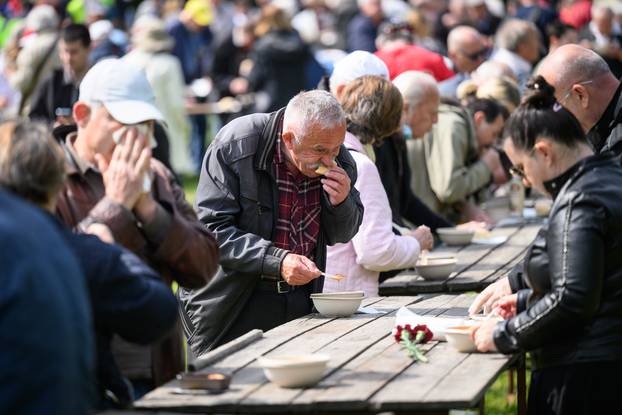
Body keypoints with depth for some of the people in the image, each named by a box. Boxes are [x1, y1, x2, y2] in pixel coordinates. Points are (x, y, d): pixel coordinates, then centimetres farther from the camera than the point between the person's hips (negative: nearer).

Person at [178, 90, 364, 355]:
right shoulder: (235, 146, -18)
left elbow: (340, 236, 10)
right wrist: (277, 261, -30)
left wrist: (342, 202, -13)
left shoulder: (336, 158, -2)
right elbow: (211, 230, -21)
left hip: (298, 303, 4)